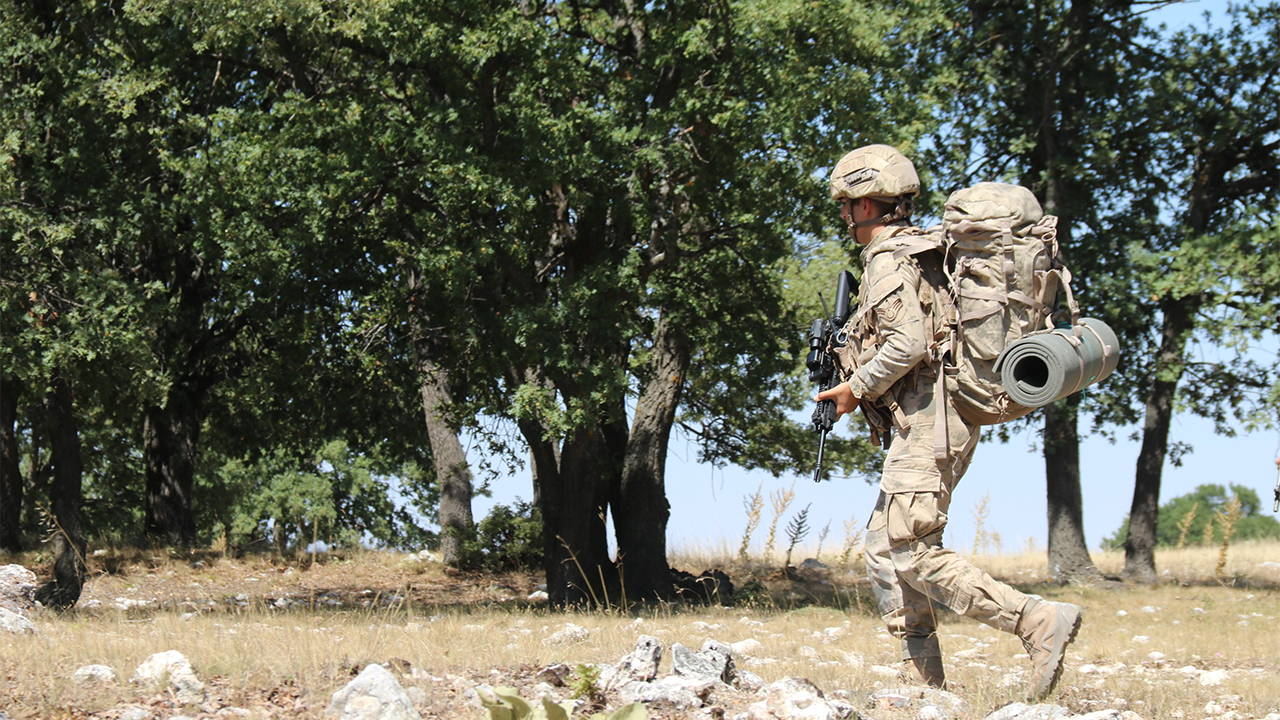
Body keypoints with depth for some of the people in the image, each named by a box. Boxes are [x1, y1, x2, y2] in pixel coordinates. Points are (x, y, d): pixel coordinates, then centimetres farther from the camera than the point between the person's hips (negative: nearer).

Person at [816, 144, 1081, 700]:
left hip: (926, 422, -11)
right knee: (884, 548, 11)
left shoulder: (889, 259, -10)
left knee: (910, 553, -14)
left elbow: (907, 343, -23)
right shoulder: (921, 251, 21)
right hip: (938, 421, 11)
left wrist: (856, 388, -10)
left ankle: (1039, 622, -19)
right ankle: (921, 677, 9)